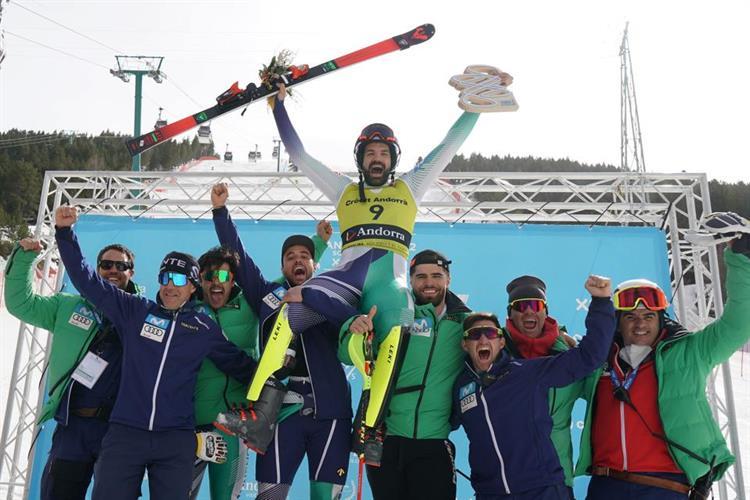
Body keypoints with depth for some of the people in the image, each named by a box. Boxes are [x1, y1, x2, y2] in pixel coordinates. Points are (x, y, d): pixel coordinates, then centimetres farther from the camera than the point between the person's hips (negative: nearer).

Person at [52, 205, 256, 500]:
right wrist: (65, 232, -1)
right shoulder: (134, 311, 6)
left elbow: (239, 365, 19)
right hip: (124, 432, 0)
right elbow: (88, 281, 6)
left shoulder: (205, 329, 8)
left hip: (177, 440, 0)